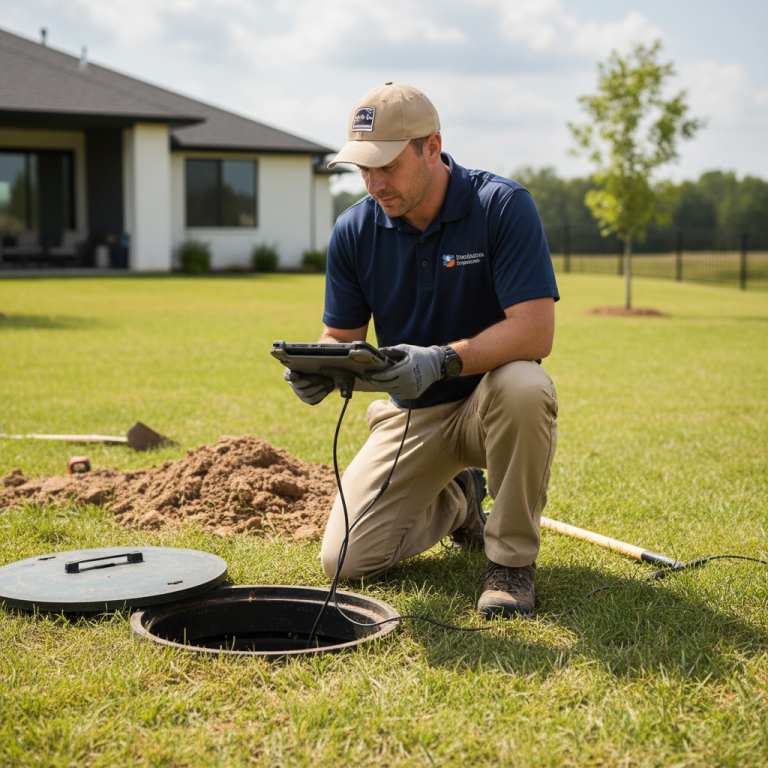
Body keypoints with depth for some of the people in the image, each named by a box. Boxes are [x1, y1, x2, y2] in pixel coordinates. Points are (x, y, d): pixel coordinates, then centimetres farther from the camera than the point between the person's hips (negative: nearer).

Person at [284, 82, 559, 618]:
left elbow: (535, 332, -26)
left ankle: (512, 558, -16)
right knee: (346, 561, -8)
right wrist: (318, 371, -23)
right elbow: (341, 336, 2)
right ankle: (456, 500, 23)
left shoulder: (503, 206, -19)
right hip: (411, 413, 4)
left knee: (524, 387, -40)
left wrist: (441, 361, -40)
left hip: (488, 402, -4)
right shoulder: (355, 231, -6)